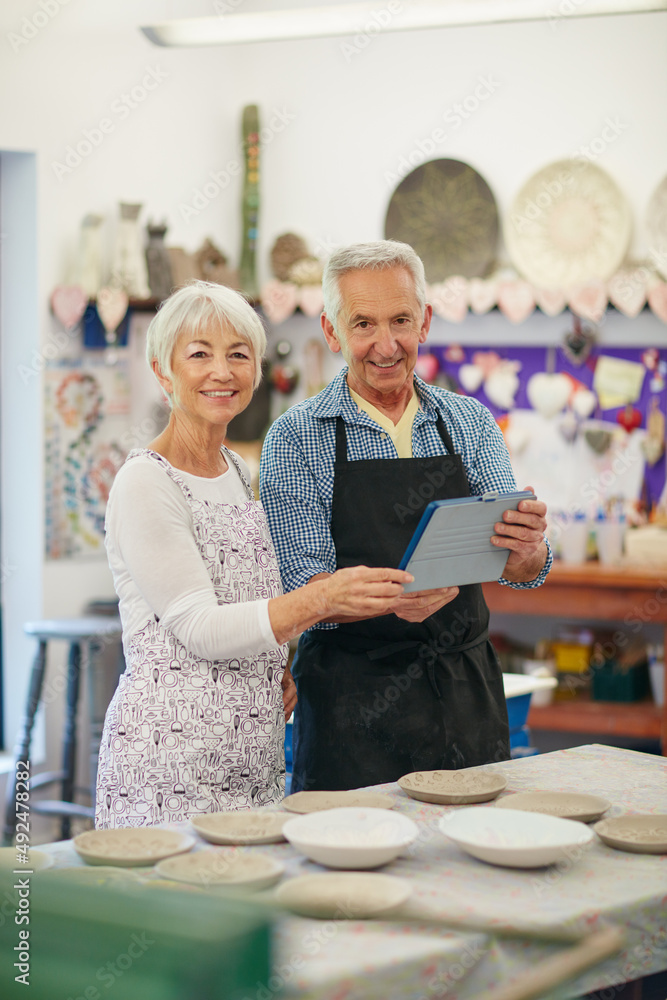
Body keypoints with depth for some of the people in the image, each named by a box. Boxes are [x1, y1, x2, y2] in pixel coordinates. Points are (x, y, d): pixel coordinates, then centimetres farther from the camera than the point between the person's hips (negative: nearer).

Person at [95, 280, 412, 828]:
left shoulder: (240, 471, 14)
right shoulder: (145, 483, -10)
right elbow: (198, 627, -17)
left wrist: (281, 666, 7)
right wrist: (322, 599, -27)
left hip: (254, 749, 7)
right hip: (170, 750, -7)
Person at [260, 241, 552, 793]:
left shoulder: (471, 422, 6)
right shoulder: (296, 438, -4)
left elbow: (523, 571, -1)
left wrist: (527, 548, -24)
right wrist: (390, 598, -30)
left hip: (467, 693, 3)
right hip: (354, 701, -3)